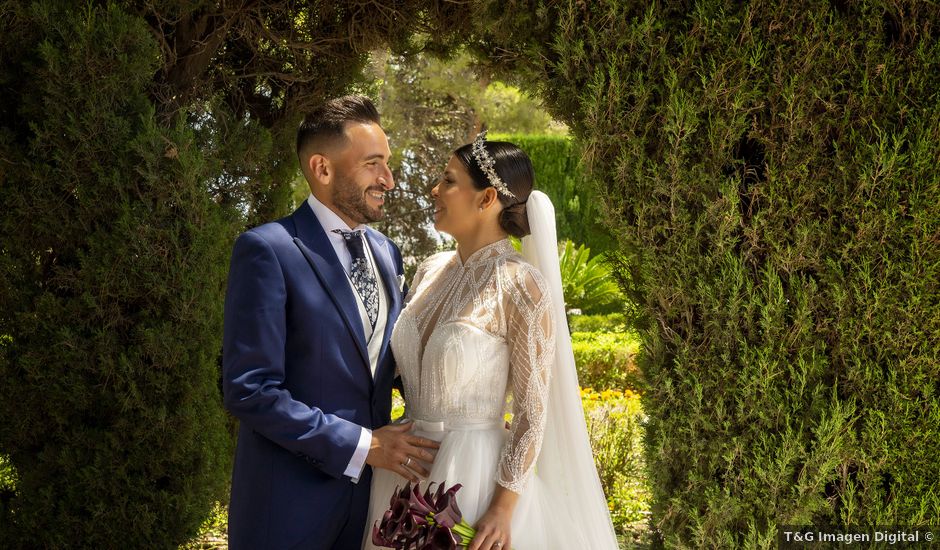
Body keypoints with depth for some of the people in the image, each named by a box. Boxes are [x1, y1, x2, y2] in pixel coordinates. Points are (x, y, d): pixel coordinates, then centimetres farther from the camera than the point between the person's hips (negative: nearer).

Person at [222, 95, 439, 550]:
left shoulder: (386, 253, 8)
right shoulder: (267, 251, -14)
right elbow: (248, 391, -18)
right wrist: (362, 445, -18)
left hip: (367, 491, 6)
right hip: (289, 500, -6)